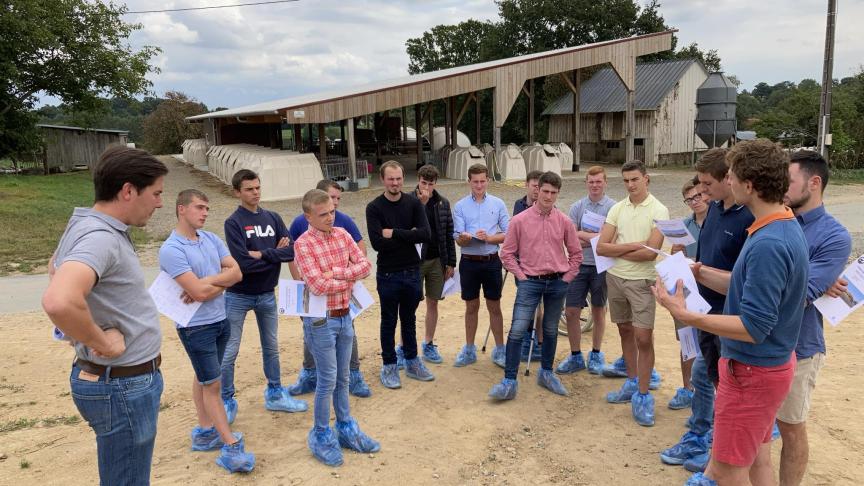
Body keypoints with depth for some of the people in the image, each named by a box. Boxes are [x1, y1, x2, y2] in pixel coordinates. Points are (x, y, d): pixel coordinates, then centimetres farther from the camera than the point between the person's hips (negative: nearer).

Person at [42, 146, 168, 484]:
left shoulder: (86, 226, 6)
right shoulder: (100, 238, -25)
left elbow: (55, 267, 27)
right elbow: (58, 302, -42)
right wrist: (103, 343, -25)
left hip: (130, 380, 10)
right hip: (124, 387, -10)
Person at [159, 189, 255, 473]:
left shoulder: (211, 239, 3)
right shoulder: (171, 250, -19)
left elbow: (236, 272, -3)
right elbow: (199, 292, -24)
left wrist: (208, 282, -18)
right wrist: (223, 280, -7)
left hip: (220, 320, 7)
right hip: (196, 327, -7)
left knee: (205, 378, 18)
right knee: (212, 384, 1)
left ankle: (205, 432, 30)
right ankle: (231, 446, 7)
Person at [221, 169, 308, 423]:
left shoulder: (273, 218, 2)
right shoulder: (233, 222, -12)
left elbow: (291, 250, -9)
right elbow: (243, 262, -24)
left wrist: (262, 254, -20)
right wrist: (275, 254, -15)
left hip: (267, 294, 5)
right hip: (239, 296, -5)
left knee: (271, 347, 17)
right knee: (229, 352, 4)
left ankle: (275, 395, 32)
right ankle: (227, 401, 20)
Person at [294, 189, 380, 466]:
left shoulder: (342, 234, 3)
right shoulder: (303, 244, -16)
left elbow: (365, 265, -3)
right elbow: (318, 286, -24)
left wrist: (337, 272, -18)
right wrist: (350, 280, -11)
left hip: (345, 316, 6)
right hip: (321, 320, -6)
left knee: (342, 377, 17)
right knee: (327, 380, 4)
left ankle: (346, 428, 32)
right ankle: (321, 435, 22)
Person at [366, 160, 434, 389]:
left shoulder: (414, 203, -1)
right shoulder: (374, 207, -8)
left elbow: (425, 234, -14)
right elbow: (377, 242, -19)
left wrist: (394, 233, -18)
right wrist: (408, 236, -14)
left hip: (412, 271, 3)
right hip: (388, 274, -3)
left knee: (409, 319, 17)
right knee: (389, 321, 9)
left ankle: (412, 362, 30)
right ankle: (389, 366, 22)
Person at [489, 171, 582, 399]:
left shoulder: (564, 221, 2)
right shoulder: (520, 220, -5)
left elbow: (575, 253, 11)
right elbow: (507, 252, 0)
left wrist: (566, 278, 4)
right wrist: (521, 276, -4)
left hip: (557, 283, 3)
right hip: (530, 282, -2)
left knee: (551, 330, 15)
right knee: (517, 331, -8)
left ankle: (546, 373, 32)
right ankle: (509, 381, -2)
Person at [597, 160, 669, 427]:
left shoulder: (659, 210, -9)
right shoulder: (617, 209, 4)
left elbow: (650, 252, -19)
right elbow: (601, 247, -4)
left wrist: (617, 250, -8)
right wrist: (633, 246, -14)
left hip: (642, 281, -5)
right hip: (615, 278, 5)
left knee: (644, 339, -5)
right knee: (625, 331, 15)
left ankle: (643, 397, 6)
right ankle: (632, 383, 30)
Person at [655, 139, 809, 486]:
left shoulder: (768, 244, -29)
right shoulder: (785, 227, 3)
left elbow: (754, 327, -29)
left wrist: (684, 315, -29)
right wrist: (700, 273, 4)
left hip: (753, 372, -10)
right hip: (766, 363, 10)